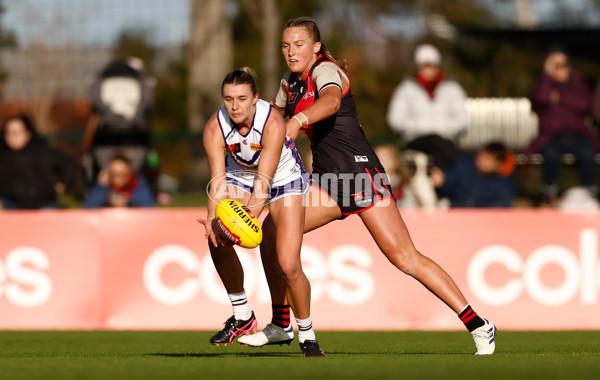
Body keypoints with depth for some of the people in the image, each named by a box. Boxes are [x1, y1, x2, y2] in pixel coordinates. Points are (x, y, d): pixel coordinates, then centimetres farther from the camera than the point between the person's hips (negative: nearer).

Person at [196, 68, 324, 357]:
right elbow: (218, 182, -26)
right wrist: (213, 219, -44)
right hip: (241, 176, 4)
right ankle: (242, 316, 0)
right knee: (217, 239, -20)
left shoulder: (272, 124, -34)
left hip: (284, 179, -4)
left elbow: (263, 182, -36)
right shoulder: (215, 128, -24)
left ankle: (307, 337, 7)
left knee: (288, 266, -16)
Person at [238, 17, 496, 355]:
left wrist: (298, 121, -54)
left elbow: (331, 101, -36)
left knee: (405, 257, -15)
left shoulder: (325, 70, -11)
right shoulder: (291, 82, 15)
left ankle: (479, 326, -12)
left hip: (359, 169, -8)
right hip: (327, 179, 8)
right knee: (271, 230, -2)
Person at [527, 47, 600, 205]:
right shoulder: (544, 84, 12)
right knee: (551, 153, -36)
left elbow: (585, 104, -5)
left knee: (587, 153, -34)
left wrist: (560, 98, -6)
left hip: (578, 134, 1)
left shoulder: (578, 83, 15)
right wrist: (548, 74, -7)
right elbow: (540, 98, -14)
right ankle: (550, 196, -21)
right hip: (552, 137, -1)